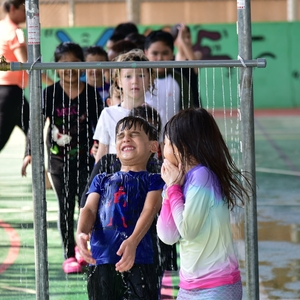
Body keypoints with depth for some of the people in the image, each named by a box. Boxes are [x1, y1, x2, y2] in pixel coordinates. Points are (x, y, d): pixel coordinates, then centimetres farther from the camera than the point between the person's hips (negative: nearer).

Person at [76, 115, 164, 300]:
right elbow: (89, 208, 8)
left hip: (138, 261, -4)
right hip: (101, 262, 4)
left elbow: (149, 210, -6)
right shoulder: (102, 180, 23)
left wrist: (133, 241, -26)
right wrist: (82, 233, -17)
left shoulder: (153, 180, 11)